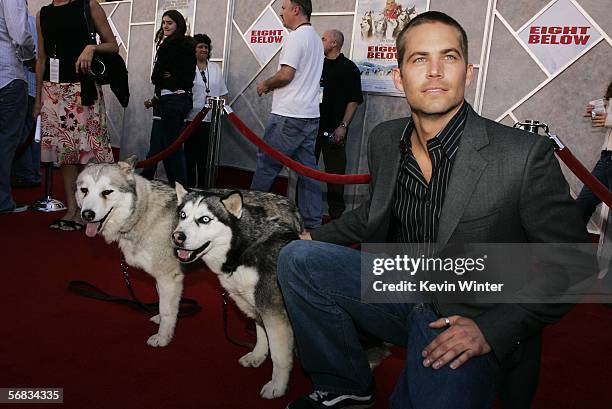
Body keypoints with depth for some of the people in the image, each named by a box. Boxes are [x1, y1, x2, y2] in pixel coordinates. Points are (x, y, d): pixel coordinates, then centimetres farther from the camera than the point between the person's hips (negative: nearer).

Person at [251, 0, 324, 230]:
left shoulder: (296, 37, -9)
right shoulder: (316, 39, 20)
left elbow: (286, 75, -17)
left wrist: (265, 85, -1)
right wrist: (274, 86, 17)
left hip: (288, 116, -9)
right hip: (310, 115, 9)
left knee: (266, 164, 0)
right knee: (307, 168, 7)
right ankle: (312, 222, 8)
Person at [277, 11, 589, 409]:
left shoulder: (526, 155, -19)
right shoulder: (384, 140, -1)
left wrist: (493, 330, -19)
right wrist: (317, 238, 8)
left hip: (470, 323, -5)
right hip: (397, 288, 5)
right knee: (297, 256, -10)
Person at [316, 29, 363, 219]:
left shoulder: (349, 68, -1)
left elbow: (354, 100, -6)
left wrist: (343, 125, -14)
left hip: (334, 130, -6)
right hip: (312, 125, 6)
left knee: (335, 172, -2)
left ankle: (336, 213, 7)